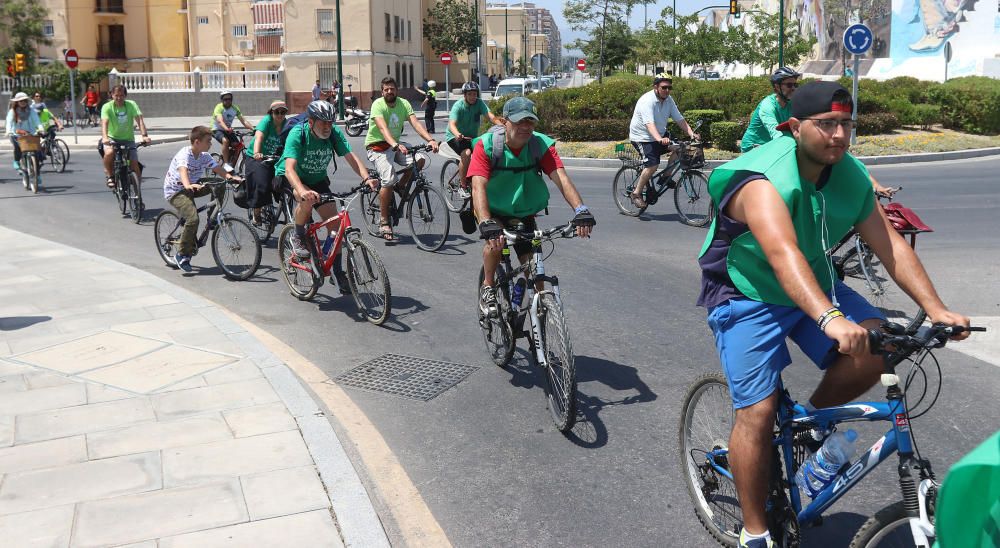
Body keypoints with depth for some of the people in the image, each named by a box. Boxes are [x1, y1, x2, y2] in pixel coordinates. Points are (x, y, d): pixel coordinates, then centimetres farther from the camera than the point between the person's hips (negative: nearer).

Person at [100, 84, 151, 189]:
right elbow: (104, 122, -25)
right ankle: (109, 176, -7)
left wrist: (144, 135, -36)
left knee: (134, 163, -12)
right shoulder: (107, 107, -11)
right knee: (109, 154, -32)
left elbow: (139, 120, -19)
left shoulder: (131, 105, -8)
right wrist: (104, 137, -43)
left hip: (128, 139, 1)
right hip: (112, 138, -1)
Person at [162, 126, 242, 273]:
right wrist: (188, 185, -61)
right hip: (175, 192, -7)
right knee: (193, 219, -27)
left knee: (219, 187, -12)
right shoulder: (184, 154, -23)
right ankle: (181, 255, -12)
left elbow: (218, 169, -8)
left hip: (192, 187, 7)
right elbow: (183, 170, -41)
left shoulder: (205, 156, 0)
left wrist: (231, 177, -28)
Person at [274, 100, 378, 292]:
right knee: (307, 201, -37)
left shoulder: (334, 133, -18)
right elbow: (289, 168, -41)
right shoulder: (297, 134, -30)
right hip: (289, 178, -4)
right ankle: (298, 238, -9)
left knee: (334, 222, -7)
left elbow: (351, 156, -24)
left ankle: (338, 272, 7)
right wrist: (303, 191, -60)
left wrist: (366, 178, -44)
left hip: (317, 179, 5)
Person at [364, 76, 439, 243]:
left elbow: (415, 123, -14)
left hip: (395, 144, 6)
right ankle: (384, 223, -13)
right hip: (377, 146, -6)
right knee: (389, 180, -24)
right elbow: (383, 128, -32)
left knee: (419, 160, -18)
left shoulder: (403, 103, -2)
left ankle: (400, 188, 6)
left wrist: (430, 139, -32)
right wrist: (396, 145, -50)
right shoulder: (378, 104, -17)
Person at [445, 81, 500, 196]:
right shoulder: (458, 106, -19)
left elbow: (490, 115, -24)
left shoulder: (479, 103, -9)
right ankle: (463, 187, -20)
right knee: (466, 153, -32)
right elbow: (452, 124, -33)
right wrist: (458, 134, -55)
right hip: (455, 136, -5)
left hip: (471, 137, 5)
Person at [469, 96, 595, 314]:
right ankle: (487, 288, -6)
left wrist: (580, 210, -47)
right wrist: (486, 224, -52)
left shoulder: (542, 144, -17)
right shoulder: (486, 145, -23)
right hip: (493, 210, -2)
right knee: (495, 240, -31)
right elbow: (479, 186, -35)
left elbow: (561, 178, -29)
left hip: (524, 214, 3)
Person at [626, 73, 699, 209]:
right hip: (642, 137, -8)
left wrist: (691, 133, -21)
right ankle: (637, 193, -6)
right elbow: (649, 123, -37)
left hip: (660, 135, 8)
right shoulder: (647, 101, -24)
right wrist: (659, 139, -53)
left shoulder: (669, 100, -1)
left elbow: (679, 119, -4)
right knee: (652, 165, -22)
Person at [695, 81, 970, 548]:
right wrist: (829, 318, -57)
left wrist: (935, 308, -17)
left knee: (876, 348, -17)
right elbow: (783, 253, -43)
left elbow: (890, 246, -6)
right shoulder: (763, 181, -28)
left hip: (814, 286, 6)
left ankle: (811, 418, 11)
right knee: (757, 412, -10)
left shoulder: (852, 177, -6)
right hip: (748, 297, -6)